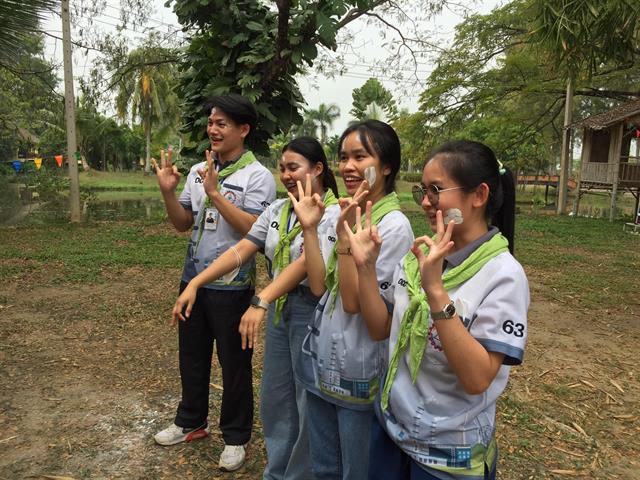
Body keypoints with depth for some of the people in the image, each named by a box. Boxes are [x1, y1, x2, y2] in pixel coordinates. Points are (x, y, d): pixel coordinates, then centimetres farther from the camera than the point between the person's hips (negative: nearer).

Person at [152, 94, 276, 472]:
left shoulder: (258, 176, -12)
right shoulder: (197, 171, 7)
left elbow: (255, 229, -22)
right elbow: (183, 224, 9)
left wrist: (215, 193, -25)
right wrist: (168, 192, -8)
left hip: (232, 286, -6)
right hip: (193, 278, 6)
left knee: (234, 363, 8)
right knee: (191, 355, 20)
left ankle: (236, 436, 27)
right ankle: (191, 422, 41)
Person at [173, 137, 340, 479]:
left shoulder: (333, 213, -14)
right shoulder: (277, 210, 6)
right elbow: (240, 251, -2)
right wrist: (194, 283, -9)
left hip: (313, 313, -7)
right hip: (279, 311, 7)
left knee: (310, 405, 8)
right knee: (274, 399, 18)